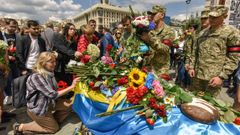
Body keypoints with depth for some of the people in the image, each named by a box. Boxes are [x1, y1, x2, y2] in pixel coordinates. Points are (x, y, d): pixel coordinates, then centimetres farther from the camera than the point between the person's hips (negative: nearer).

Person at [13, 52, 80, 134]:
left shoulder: (49, 73, -2)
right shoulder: (36, 77, -29)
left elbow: (55, 91, -4)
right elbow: (52, 95, -30)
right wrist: (71, 87, -31)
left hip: (48, 103, 8)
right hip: (37, 109, -7)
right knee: (54, 128, 9)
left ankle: (52, 120, 14)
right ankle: (21, 127, 15)